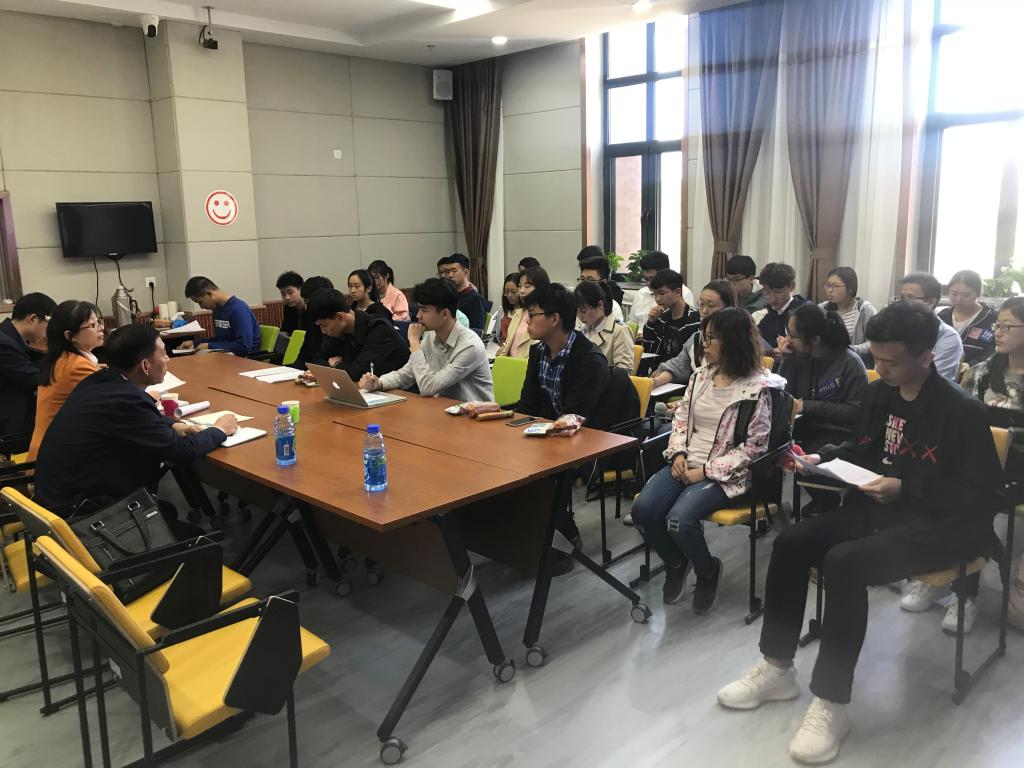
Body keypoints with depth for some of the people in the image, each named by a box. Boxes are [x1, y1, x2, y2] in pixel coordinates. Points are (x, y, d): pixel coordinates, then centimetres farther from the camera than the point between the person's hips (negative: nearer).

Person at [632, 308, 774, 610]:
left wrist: (707, 471, -14)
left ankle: (708, 571, 4)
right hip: (685, 464, 6)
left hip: (722, 474, -6)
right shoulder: (701, 375, 9)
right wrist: (679, 453, -4)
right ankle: (676, 563, 11)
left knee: (679, 519, -30)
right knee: (642, 509, -19)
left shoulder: (756, 387, -9)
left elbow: (754, 446, -11)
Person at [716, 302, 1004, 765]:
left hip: (940, 525, -7)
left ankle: (831, 704, -18)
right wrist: (821, 459, 1)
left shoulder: (962, 411, -13)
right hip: (877, 508, 7)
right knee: (791, 543, -13)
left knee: (844, 562, -32)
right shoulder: (879, 394, 8)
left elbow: (986, 496, -14)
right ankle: (777, 669, 2)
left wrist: (906, 490, -22)